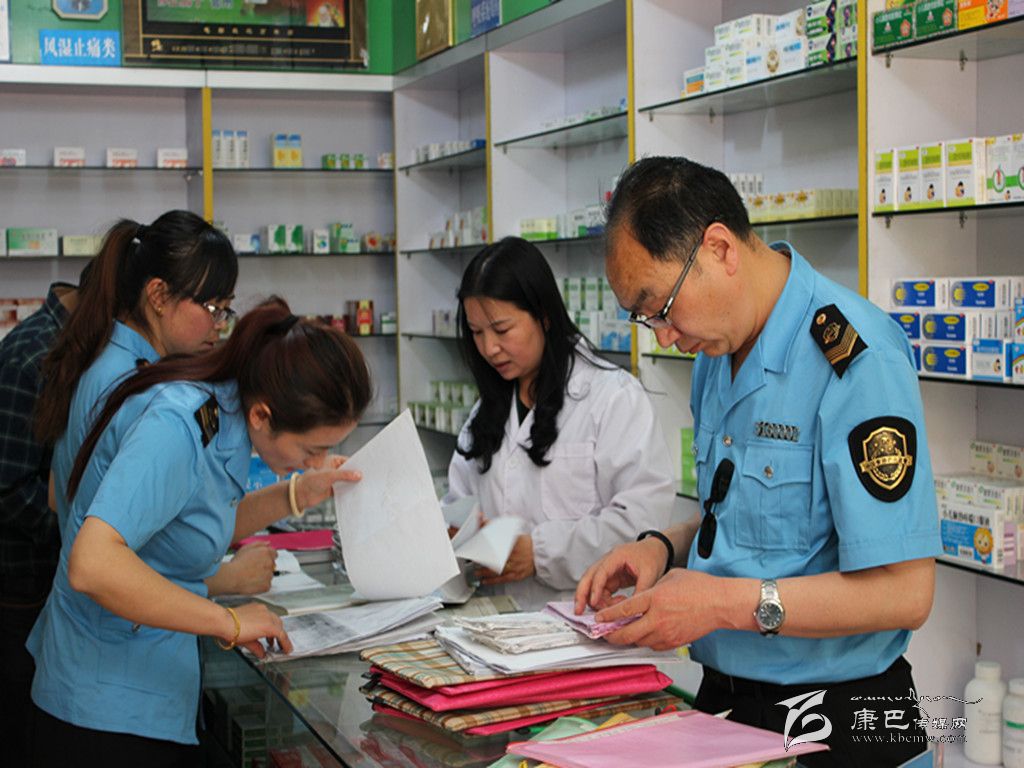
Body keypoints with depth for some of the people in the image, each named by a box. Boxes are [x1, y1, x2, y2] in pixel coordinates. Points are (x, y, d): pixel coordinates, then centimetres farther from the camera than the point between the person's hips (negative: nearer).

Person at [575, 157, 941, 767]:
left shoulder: (854, 357, -23)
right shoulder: (718, 349, 6)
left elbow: (904, 592, -26)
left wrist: (724, 602, -25)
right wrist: (666, 548, -1)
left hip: (830, 718, -8)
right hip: (723, 694, 8)